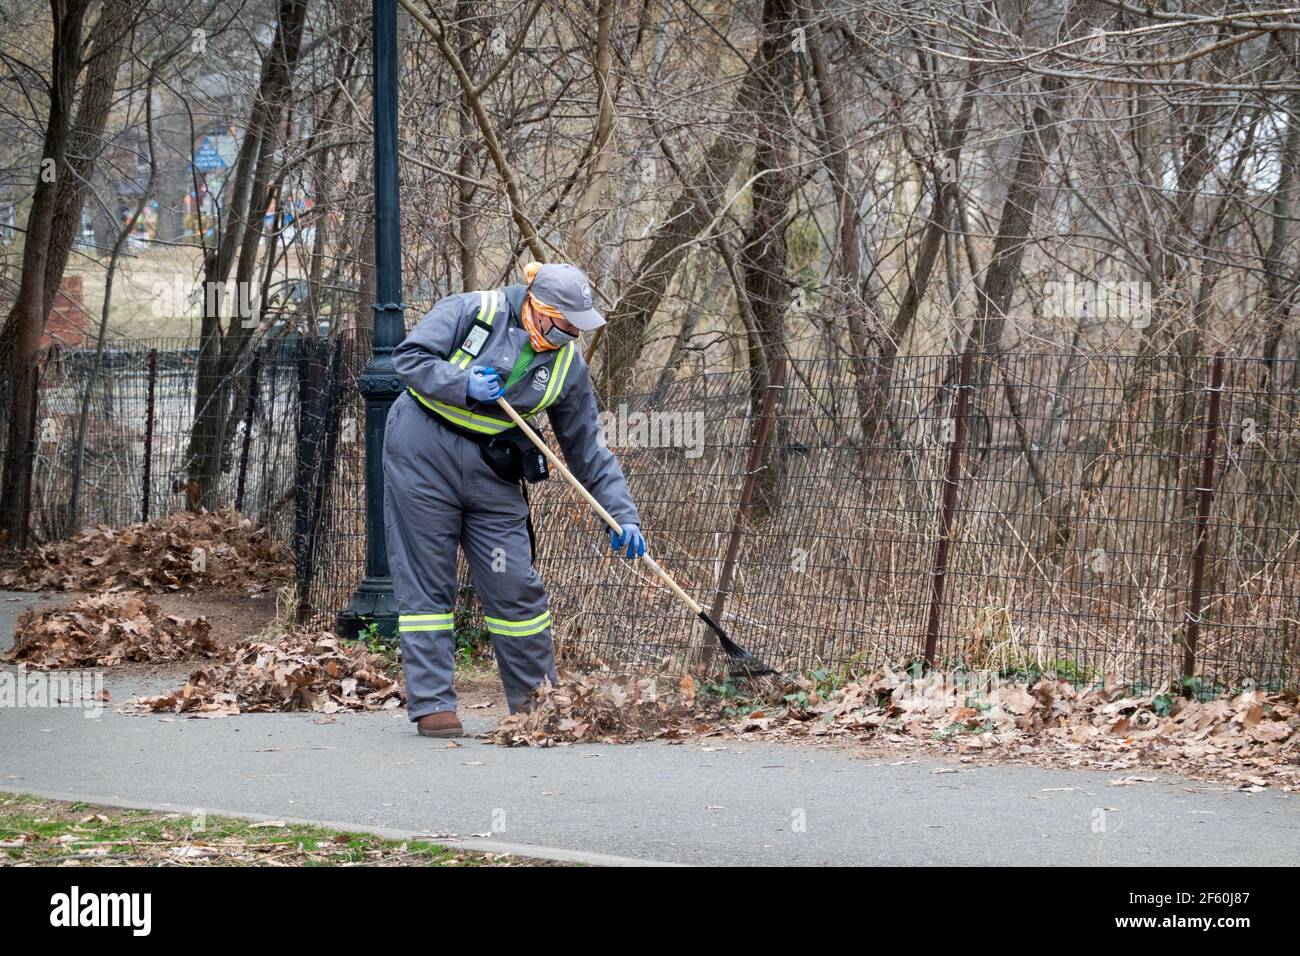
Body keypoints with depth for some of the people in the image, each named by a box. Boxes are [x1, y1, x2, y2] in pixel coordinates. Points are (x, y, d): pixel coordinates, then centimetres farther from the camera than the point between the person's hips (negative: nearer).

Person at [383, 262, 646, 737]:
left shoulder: (567, 364, 0)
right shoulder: (472, 311, -11)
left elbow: (588, 448, 5)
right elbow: (409, 357, -12)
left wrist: (622, 514, 0)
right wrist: (464, 385, -25)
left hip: (493, 472, 4)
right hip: (423, 454, -4)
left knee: (515, 585, 0)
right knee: (427, 581, -2)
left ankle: (537, 700, 14)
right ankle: (431, 704, 2)